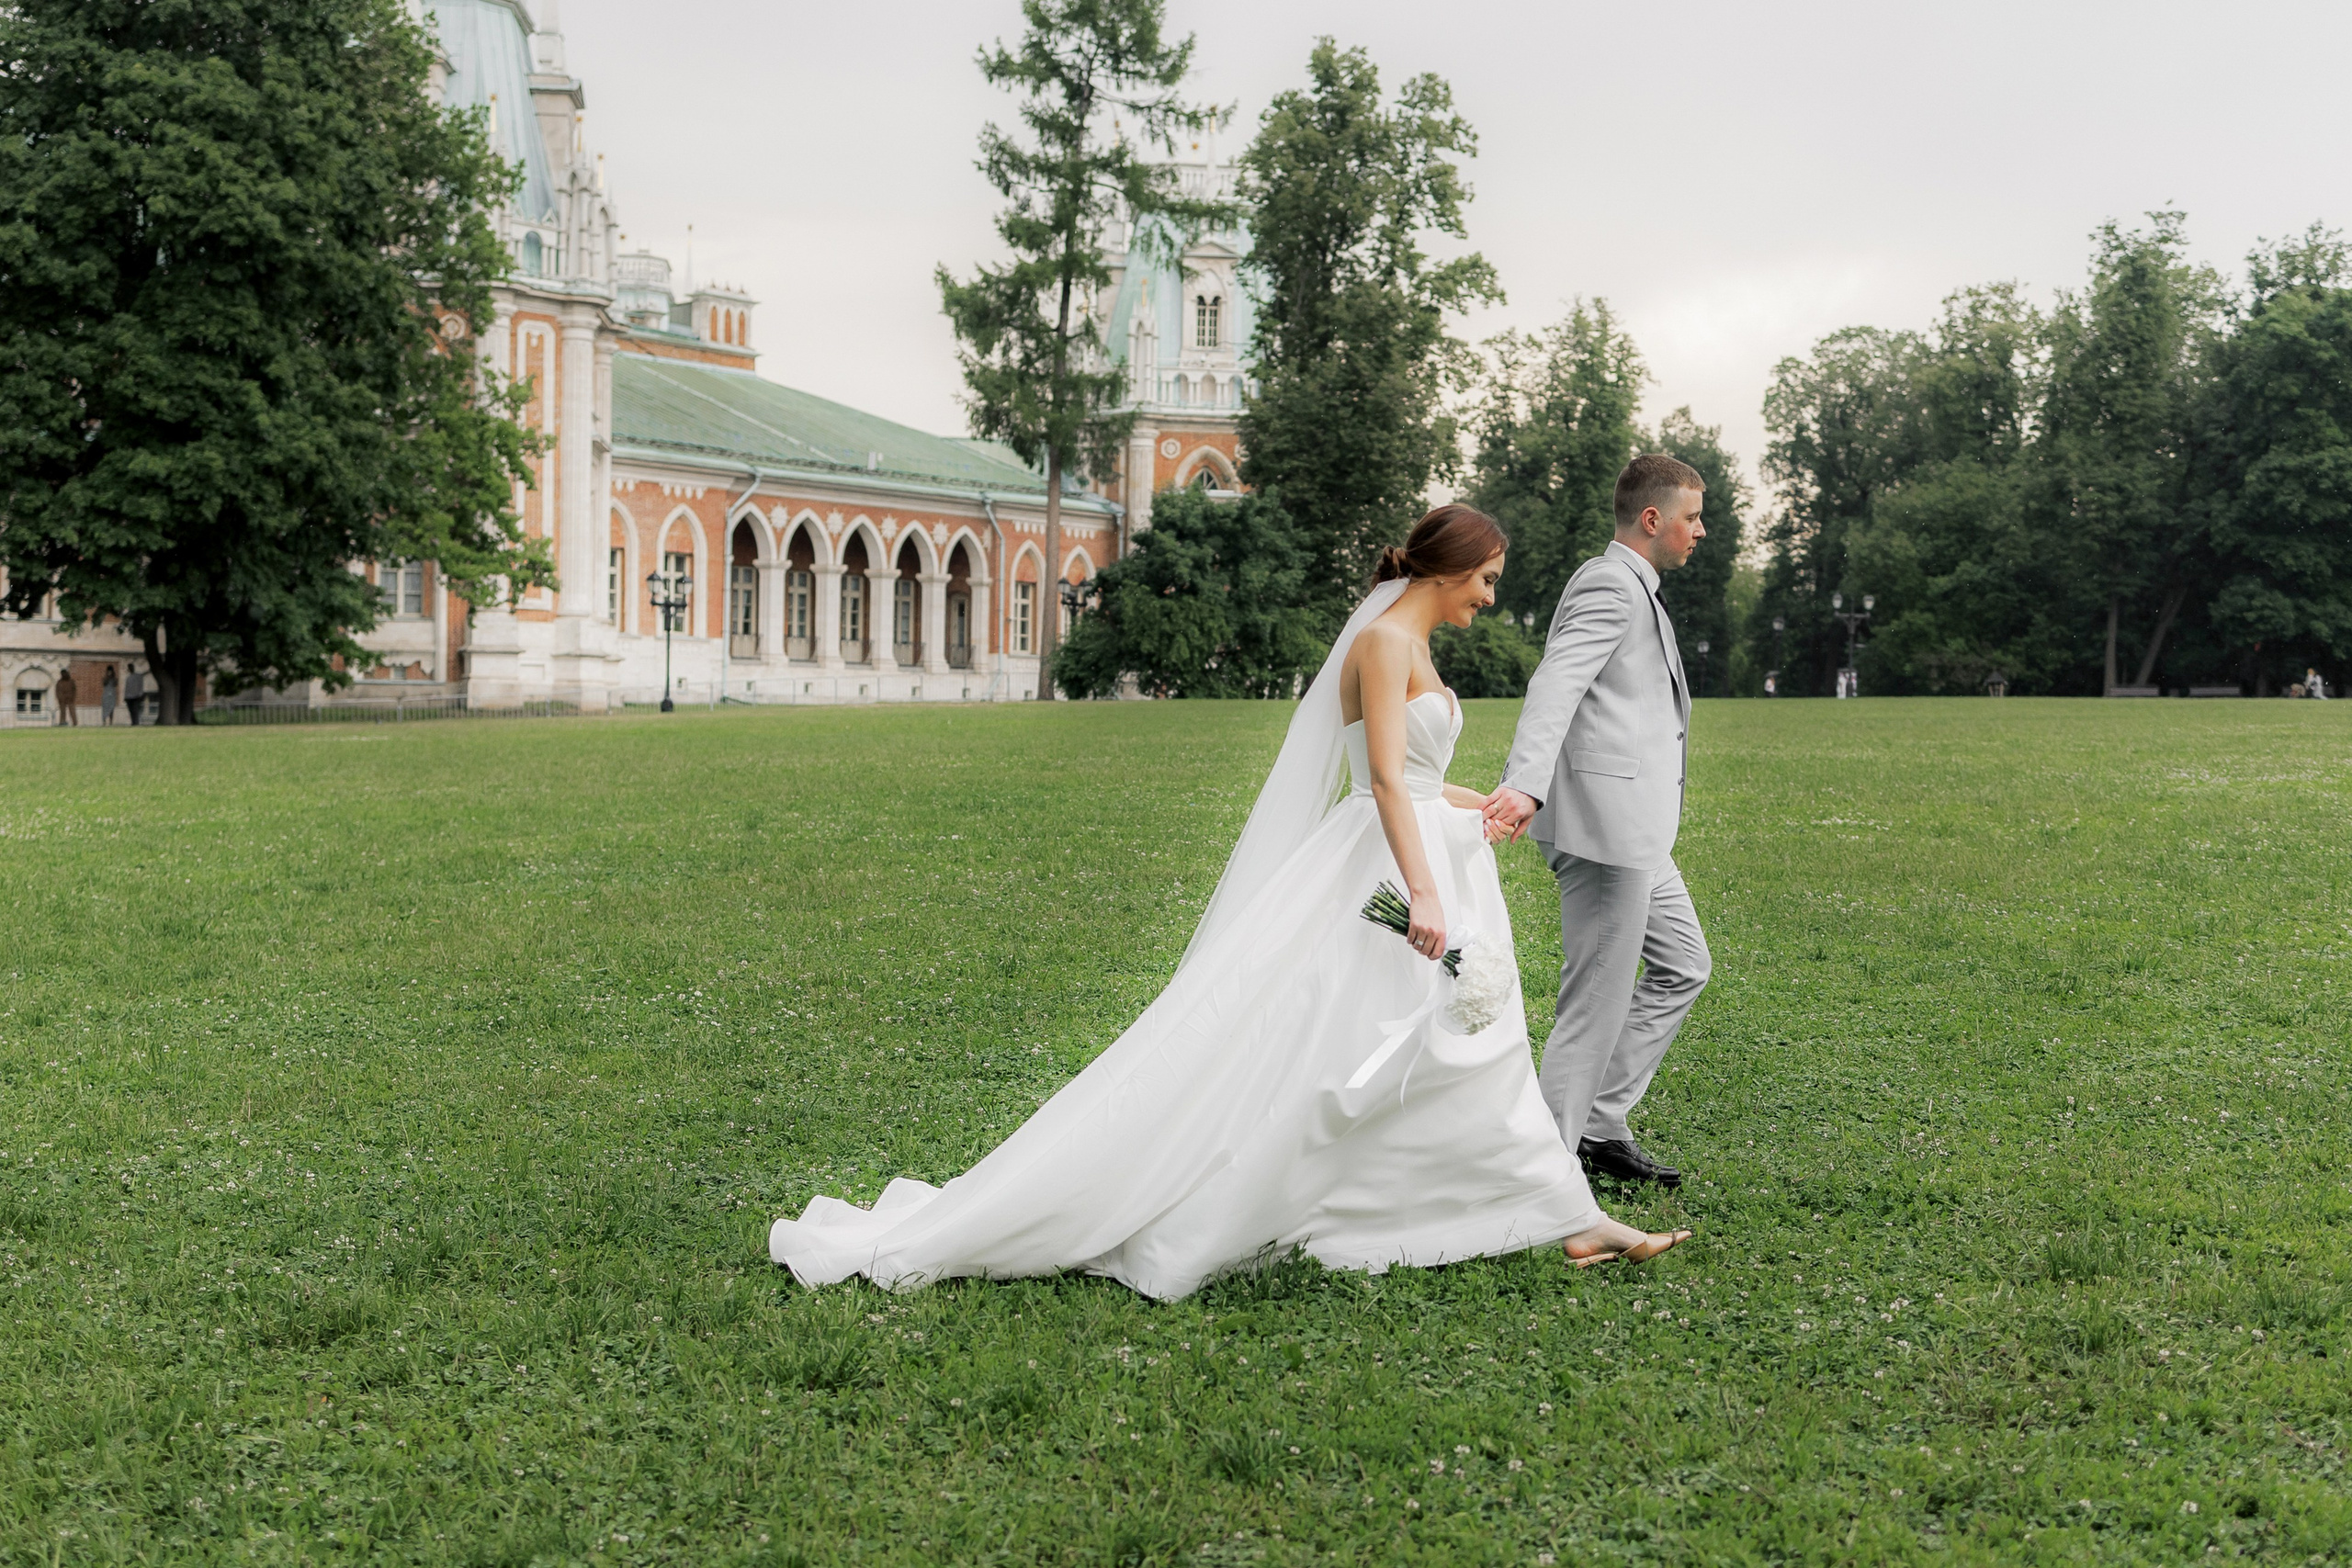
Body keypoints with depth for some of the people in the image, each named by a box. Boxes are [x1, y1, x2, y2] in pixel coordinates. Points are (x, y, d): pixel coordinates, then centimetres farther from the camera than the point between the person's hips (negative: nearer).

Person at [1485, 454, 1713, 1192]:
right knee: (1599, 996, -7)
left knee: (1682, 964, 17)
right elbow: (1555, 686, -27)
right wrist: (1525, 785, -40)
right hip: (1606, 819, -11)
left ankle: (1600, 1122, 20)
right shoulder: (1610, 585, -12)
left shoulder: (1630, 588, 21)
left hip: (1631, 827, 11)